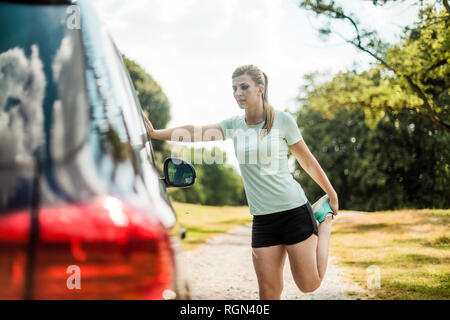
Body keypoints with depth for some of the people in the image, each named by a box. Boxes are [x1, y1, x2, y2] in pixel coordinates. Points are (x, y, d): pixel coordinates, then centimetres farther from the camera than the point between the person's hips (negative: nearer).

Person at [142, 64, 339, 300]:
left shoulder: (282, 121, -5)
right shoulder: (234, 126, 4)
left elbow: (307, 161, 4)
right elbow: (196, 132, -11)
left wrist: (332, 195, 13)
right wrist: (155, 133, -26)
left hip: (294, 210, -3)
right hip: (262, 219, 3)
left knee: (309, 285, 8)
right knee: (268, 291, -1)